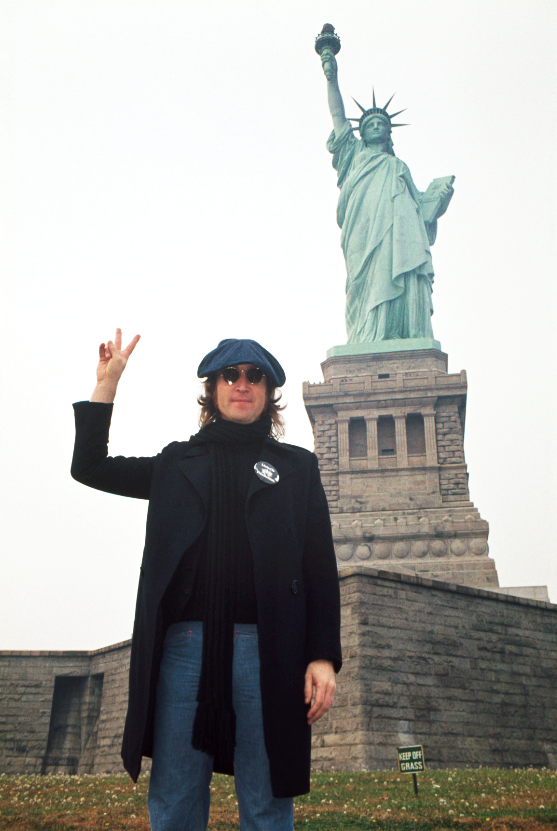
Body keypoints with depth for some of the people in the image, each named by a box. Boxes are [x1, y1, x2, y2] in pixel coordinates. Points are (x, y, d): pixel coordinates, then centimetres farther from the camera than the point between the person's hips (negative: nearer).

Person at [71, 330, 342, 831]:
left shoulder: (298, 467, 14)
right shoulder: (179, 463, 19)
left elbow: (321, 568, 8)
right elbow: (90, 467, 20)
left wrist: (324, 656, -3)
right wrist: (107, 383, 14)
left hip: (266, 650, -1)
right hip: (185, 645, 2)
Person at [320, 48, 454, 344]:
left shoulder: (399, 167, 34)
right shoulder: (355, 155, 29)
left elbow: (421, 205, 24)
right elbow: (338, 116, 19)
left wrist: (441, 193, 6)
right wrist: (332, 79, 10)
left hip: (401, 234, 2)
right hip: (366, 234, -2)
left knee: (405, 287, -16)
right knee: (372, 286, -19)